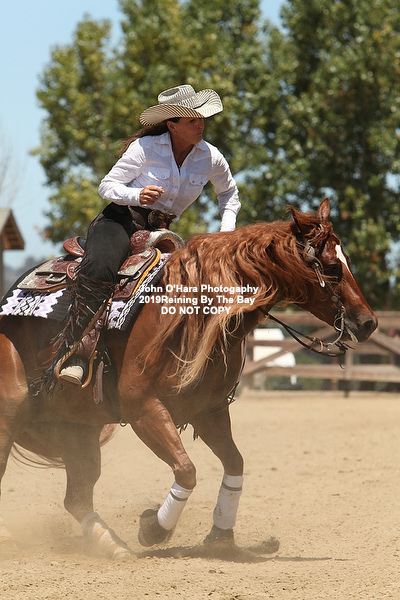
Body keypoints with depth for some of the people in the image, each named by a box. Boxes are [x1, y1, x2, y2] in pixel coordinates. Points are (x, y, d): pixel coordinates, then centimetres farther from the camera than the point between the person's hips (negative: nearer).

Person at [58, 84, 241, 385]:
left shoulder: (211, 158, 2)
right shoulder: (146, 147, -9)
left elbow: (229, 194, 23)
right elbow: (107, 186, -7)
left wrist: (227, 231, 6)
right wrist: (137, 195, -27)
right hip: (122, 219, -5)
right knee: (99, 270, -36)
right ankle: (75, 354, -33)